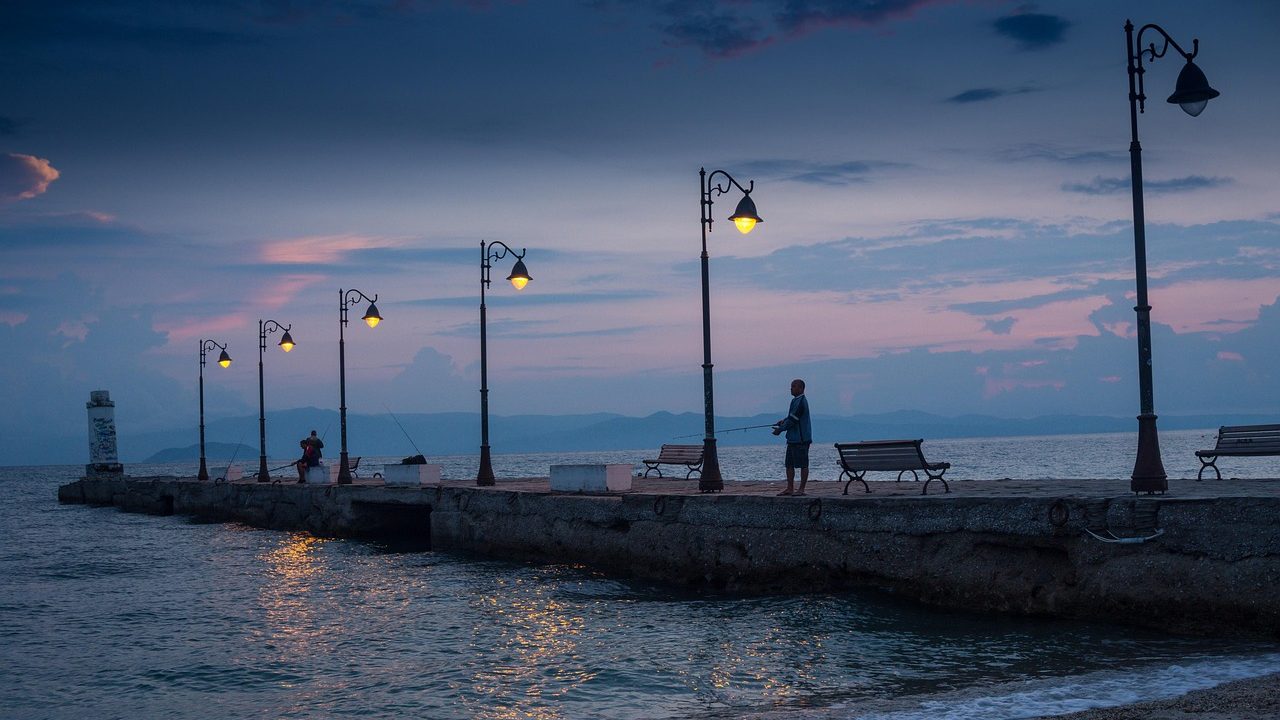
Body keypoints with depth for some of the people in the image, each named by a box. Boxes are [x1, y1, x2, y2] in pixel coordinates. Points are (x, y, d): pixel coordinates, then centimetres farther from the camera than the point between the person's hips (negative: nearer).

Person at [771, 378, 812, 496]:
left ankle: (801, 489, -1)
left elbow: (793, 419, -18)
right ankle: (790, 488, 15)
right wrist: (783, 421, 5)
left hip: (801, 438, -10)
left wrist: (780, 429, -10)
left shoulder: (801, 402, -15)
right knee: (789, 464, 11)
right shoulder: (796, 401, 16)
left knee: (803, 464, -3)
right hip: (793, 438, 10)